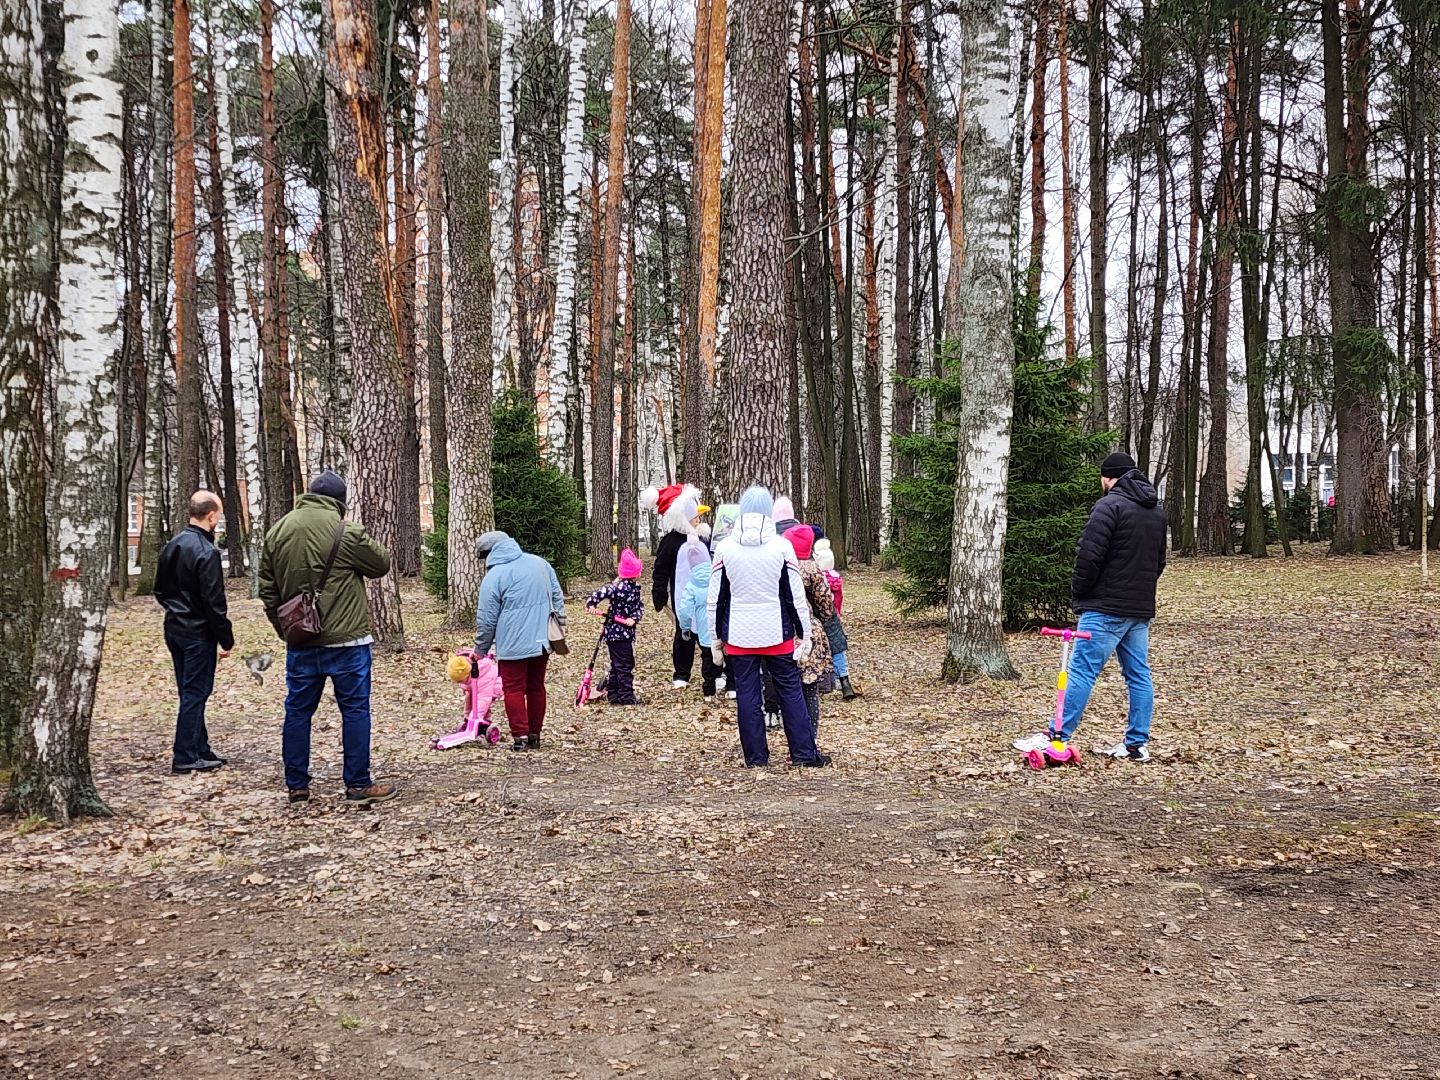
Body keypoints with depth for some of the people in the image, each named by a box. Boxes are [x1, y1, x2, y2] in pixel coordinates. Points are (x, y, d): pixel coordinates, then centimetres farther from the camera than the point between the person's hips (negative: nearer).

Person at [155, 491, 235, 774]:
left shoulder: (171, 546, 8)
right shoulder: (206, 552, -19)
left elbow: (160, 590, 16)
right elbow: (214, 602, -19)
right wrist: (226, 640, -12)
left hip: (174, 629, 9)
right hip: (198, 633, -9)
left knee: (190, 692, 15)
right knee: (195, 694, -2)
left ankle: (201, 750, 23)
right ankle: (185, 758, 1)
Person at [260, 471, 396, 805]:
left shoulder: (277, 531, 7)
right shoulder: (345, 532, -12)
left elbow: (268, 589, 12)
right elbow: (382, 563, 0)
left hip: (299, 642, 5)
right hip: (345, 640, -5)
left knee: (298, 710, 11)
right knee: (355, 709, 2)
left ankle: (296, 785, 16)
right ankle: (359, 786, 5)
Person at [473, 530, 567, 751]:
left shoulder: (493, 577, -9)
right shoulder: (540, 563, 8)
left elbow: (486, 620, -5)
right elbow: (558, 598, 13)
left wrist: (481, 649, 6)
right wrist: (560, 626, 20)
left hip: (513, 645, -6)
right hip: (542, 641, 6)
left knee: (514, 690, 2)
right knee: (536, 687, 13)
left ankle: (521, 737, -2)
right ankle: (535, 736, 19)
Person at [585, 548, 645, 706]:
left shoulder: (633, 588, 9)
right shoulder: (619, 587, -20)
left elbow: (640, 605, 4)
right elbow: (602, 592, -32)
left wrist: (634, 618, -13)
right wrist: (591, 605, -28)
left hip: (626, 631, 9)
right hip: (617, 632, -9)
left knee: (617, 665, 16)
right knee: (625, 664, -4)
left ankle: (613, 693, 24)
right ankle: (626, 696, 1)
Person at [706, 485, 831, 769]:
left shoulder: (725, 549, -2)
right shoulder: (781, 546, -5)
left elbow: (714, 599, 2)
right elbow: (796, 596, -2)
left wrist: (716, 638, 11)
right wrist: (804, 633, 6)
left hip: (739, 635, 1)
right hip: (776, 634, -1)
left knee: (747, 694, 7)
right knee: (791, 690, 8)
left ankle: (755, 756, 10)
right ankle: (804, 753, 9)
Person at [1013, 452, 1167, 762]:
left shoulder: (1110, 505, -12)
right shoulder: (1156, 511, 16)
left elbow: (1088, 556, -18)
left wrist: (1078, 595, -5)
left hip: (1106, 608, -8)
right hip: (1141, 609, 8)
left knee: (1083, 671, -8)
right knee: (1138, 676, 9)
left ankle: (1058, 737, -9)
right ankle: (1135, 744, 11)